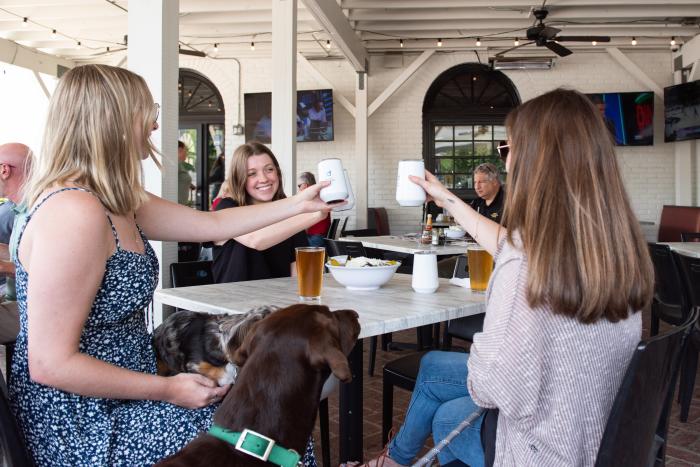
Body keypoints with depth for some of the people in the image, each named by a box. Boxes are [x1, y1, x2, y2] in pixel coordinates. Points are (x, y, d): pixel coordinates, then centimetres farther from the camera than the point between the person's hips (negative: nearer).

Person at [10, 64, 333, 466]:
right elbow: (51, 364, -25)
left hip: (120, 392, 9)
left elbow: (214, 224, 13)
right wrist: (168, 390, -19)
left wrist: (299, 204, 17)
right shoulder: (74, 212, -26)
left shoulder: (121, 203, 5)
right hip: (85, 428, -9)